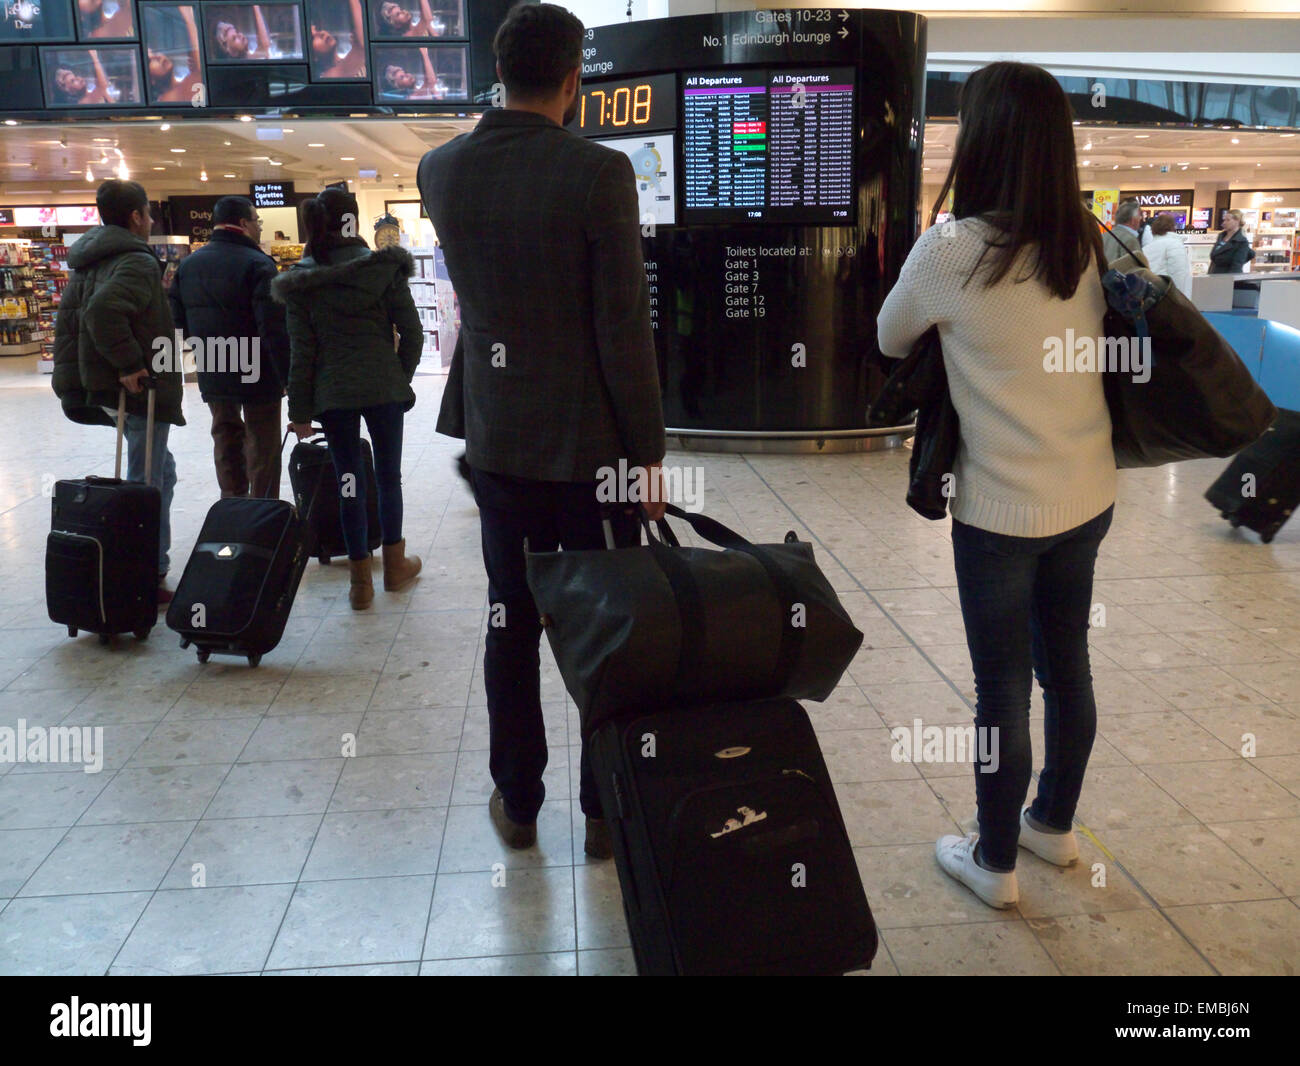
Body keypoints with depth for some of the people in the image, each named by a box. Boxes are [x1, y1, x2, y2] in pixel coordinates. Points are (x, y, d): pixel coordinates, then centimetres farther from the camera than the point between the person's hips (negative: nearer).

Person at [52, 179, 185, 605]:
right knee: (147, 485, -4)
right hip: (142, 387, -10)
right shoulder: (137, 262, -15)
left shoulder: (90, 262, 16)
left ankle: (152, 564, 26)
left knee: (160, 471, 21)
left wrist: (70, 377, 15)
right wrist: (129, 364, -24)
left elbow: (67, 318, 15)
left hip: (103, 386, 10)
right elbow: (104, 310, -32)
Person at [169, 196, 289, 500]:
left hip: (211, 376, 6)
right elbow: (274, 327, -22)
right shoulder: (257, 264, -15)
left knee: (226, 441, 18)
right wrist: (288, 376, -18)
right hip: (257, 375, -6)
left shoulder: (188, 264, 8)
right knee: (262, 446, 4)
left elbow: (177, 320, 12)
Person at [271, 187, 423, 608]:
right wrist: (402, 378, 10)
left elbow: (301, 351, -1)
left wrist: (300, 409, 3)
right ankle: (394, 565, 27)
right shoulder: (383, 266, -4)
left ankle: (361, 581, 13)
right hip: (383, 386, -1)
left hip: (333, 392, 1)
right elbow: (412, 331, -5)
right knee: (388, 475, 13)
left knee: (349, 480, 7)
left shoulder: (301, 281, 0)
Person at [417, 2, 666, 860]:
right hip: (590, 442, -4)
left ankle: (518, 802, 27)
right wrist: (648, 449, -5)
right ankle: (607, 811, 22)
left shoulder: (441, 170, 1)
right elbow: (625, 327, -15)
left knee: (512, 626, 14)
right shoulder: (599, 172, -14)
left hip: (497, 438, 4)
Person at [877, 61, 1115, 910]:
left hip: (1003, 507, -6)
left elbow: (891, 341, 0)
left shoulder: (952, 249, -17)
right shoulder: (1089, 241, 0)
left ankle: (995, 863, 26)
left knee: (1003, 687, 8)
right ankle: (1055, 824, 40)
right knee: (1067, 666, 19)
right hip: (1087, 495, 6)